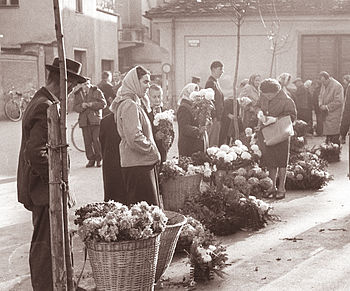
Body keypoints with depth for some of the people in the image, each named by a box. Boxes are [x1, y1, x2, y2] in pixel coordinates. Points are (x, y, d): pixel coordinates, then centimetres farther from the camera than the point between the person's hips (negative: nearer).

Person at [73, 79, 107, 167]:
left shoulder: (97, 91, 5)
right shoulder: (77, 94, 14)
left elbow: (103, 103, -2)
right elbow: (75, 107, 9)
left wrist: (92, 104, -14)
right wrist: (81, 106, -12)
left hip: (95, 120, -3)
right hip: (84, 121, 3)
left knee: (96, 139, -8)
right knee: (87, 141, 1)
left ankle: (99, 159, 2)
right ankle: (91, 159, 10)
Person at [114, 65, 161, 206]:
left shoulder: (133, 103, 17)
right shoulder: (130, 105, -16)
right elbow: (134, 137, -24)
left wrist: (153, 152, 15)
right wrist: (153, 152, -12)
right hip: (138, 164, -10)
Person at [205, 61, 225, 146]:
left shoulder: (216, 82, 17)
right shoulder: (211, 83, -14)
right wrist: (214, 117, -20)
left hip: (218, 117, 10)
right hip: (214, 118, -10)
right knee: (213, 142, -7)